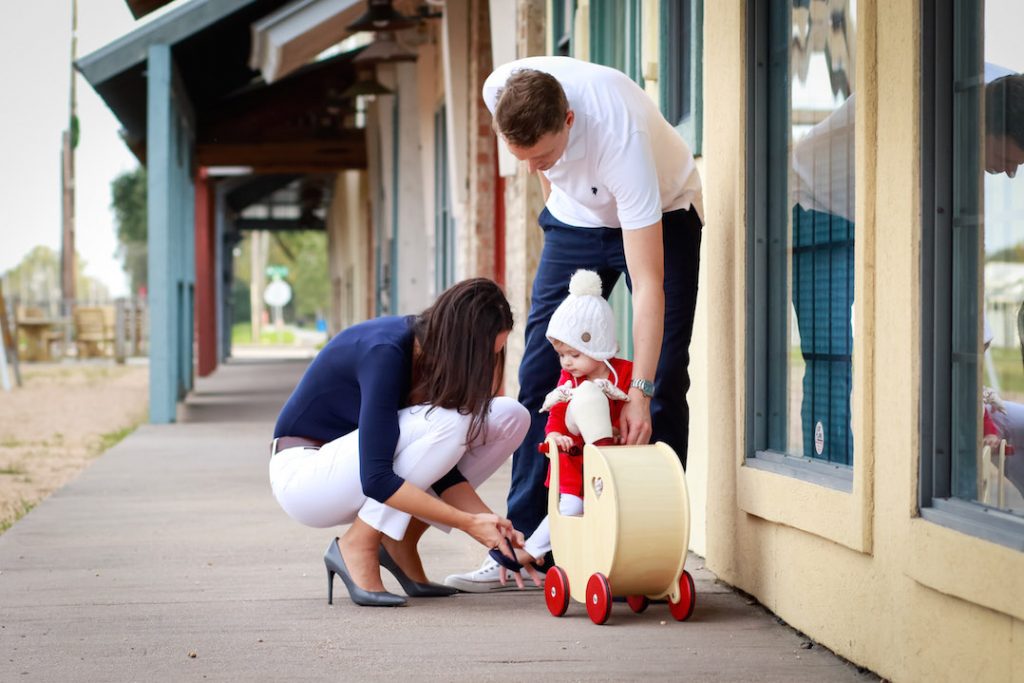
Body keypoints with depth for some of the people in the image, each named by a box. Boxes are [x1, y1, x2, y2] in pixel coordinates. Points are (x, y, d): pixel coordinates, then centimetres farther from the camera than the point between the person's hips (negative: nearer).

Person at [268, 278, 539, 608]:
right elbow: (376, 478, -34)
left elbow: (442, 464, -2)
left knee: (511, 416, -6)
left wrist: (493, 527, -15)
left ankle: (400, 543, 0)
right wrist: (468, 523, -33)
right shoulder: (384, 351, -29)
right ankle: (357, 546, -15)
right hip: (304, 474, -8)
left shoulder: (433, 349, -6)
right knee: (446, 421, -31)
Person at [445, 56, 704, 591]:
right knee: (540, 373, -4)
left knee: (663, 386, -12)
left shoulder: (621, 135, -42)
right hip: (578, 217, 5)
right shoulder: (501, 91, -29)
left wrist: (638, 393, -42)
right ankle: (524, 542, 0)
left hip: (660, 218, -4)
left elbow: (649, 286, -40)